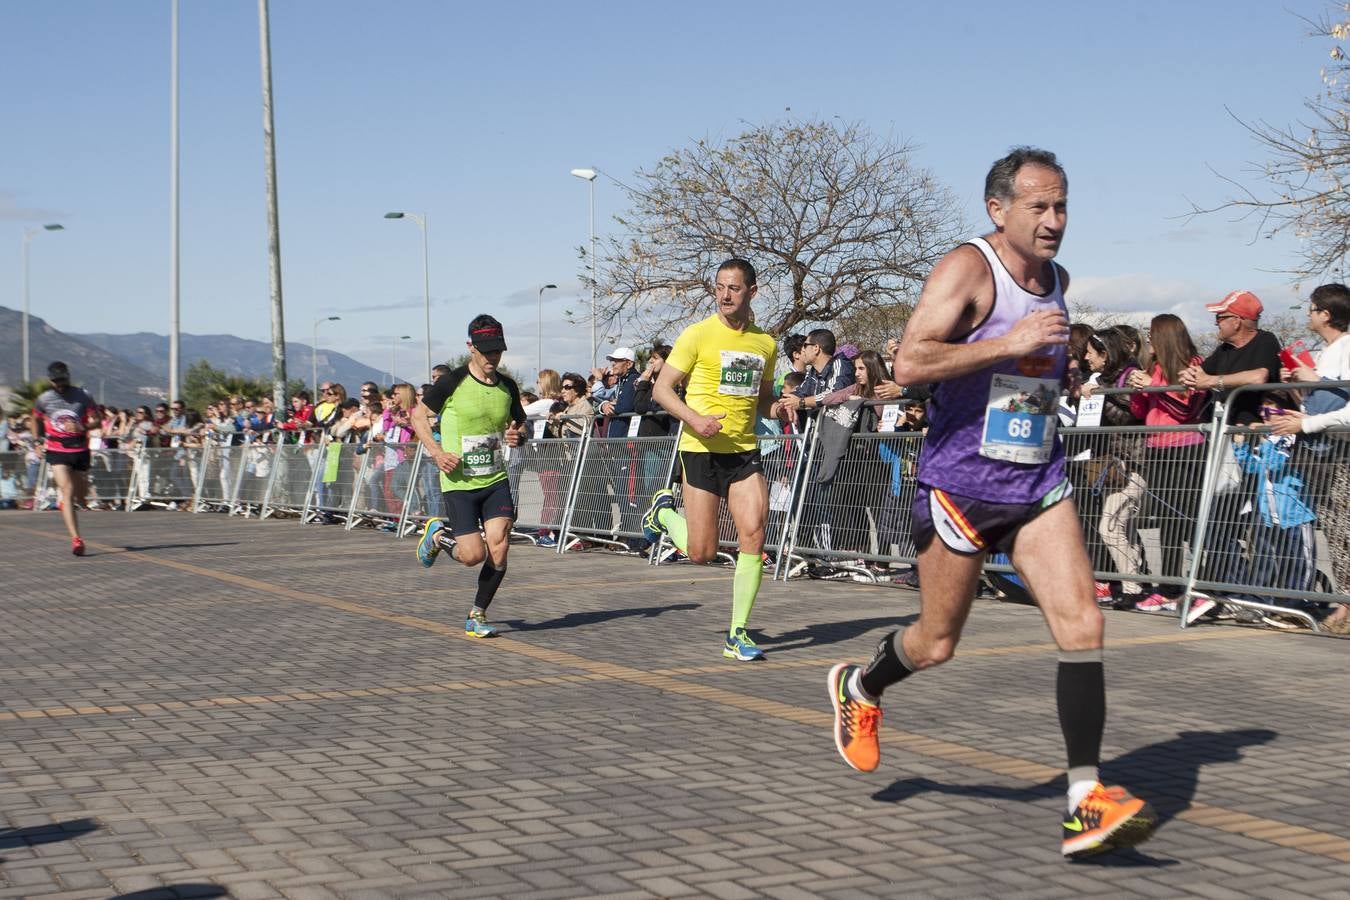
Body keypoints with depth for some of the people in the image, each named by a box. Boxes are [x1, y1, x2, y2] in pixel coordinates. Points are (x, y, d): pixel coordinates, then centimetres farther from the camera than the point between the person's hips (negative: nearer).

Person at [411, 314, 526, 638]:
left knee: (499, 548, -10)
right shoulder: (452, 382, -9)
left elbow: (519, 423, 20)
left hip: (496, 480, 4)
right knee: (473, 555, -9)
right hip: (459, 482, -4)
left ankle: (477, 615, 9)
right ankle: (438, 534, 25)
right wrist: (436, 451, -13)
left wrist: (517, 435, -4)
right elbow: (418, 415, 1)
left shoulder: (507, 387, 5)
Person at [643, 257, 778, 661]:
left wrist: (772, 408, 0)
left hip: (745, 451, 4)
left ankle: (737, 635, -2)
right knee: (701, 552, -1)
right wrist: (694, 419, -21)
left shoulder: (765, 343, 8)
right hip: (701, 450, -3)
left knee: (754, 533, -13)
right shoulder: (698, 335, -6)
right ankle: (664, 511, 33)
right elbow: (661, 389, -4)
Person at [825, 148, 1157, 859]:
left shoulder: (1057, 280, 11)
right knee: (937, 644, 7)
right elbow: (908, 364, -25)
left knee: (1082, 623, -12)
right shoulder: (966, 269, -13)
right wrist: (1010, 342, -28)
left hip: (1039, 481, 6)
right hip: (961, 481, -6)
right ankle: (858, 688, 40)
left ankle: (1087, 805, -12)